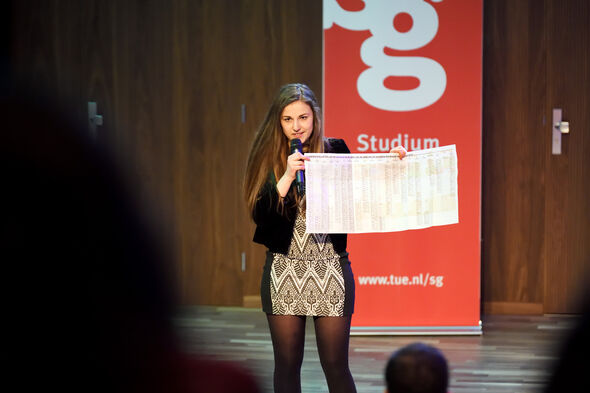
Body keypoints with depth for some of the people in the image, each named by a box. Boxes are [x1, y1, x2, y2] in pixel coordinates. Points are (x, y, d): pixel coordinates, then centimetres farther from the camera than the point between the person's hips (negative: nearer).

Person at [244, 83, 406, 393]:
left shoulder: (335, 152, 1)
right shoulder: (268, 158, 1)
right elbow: (260, 216, -9)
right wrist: (288, 176, -18)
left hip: (330, 268, -1)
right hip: (284, 271, 1)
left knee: (335, 365, 2)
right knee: (287, 364, 8)